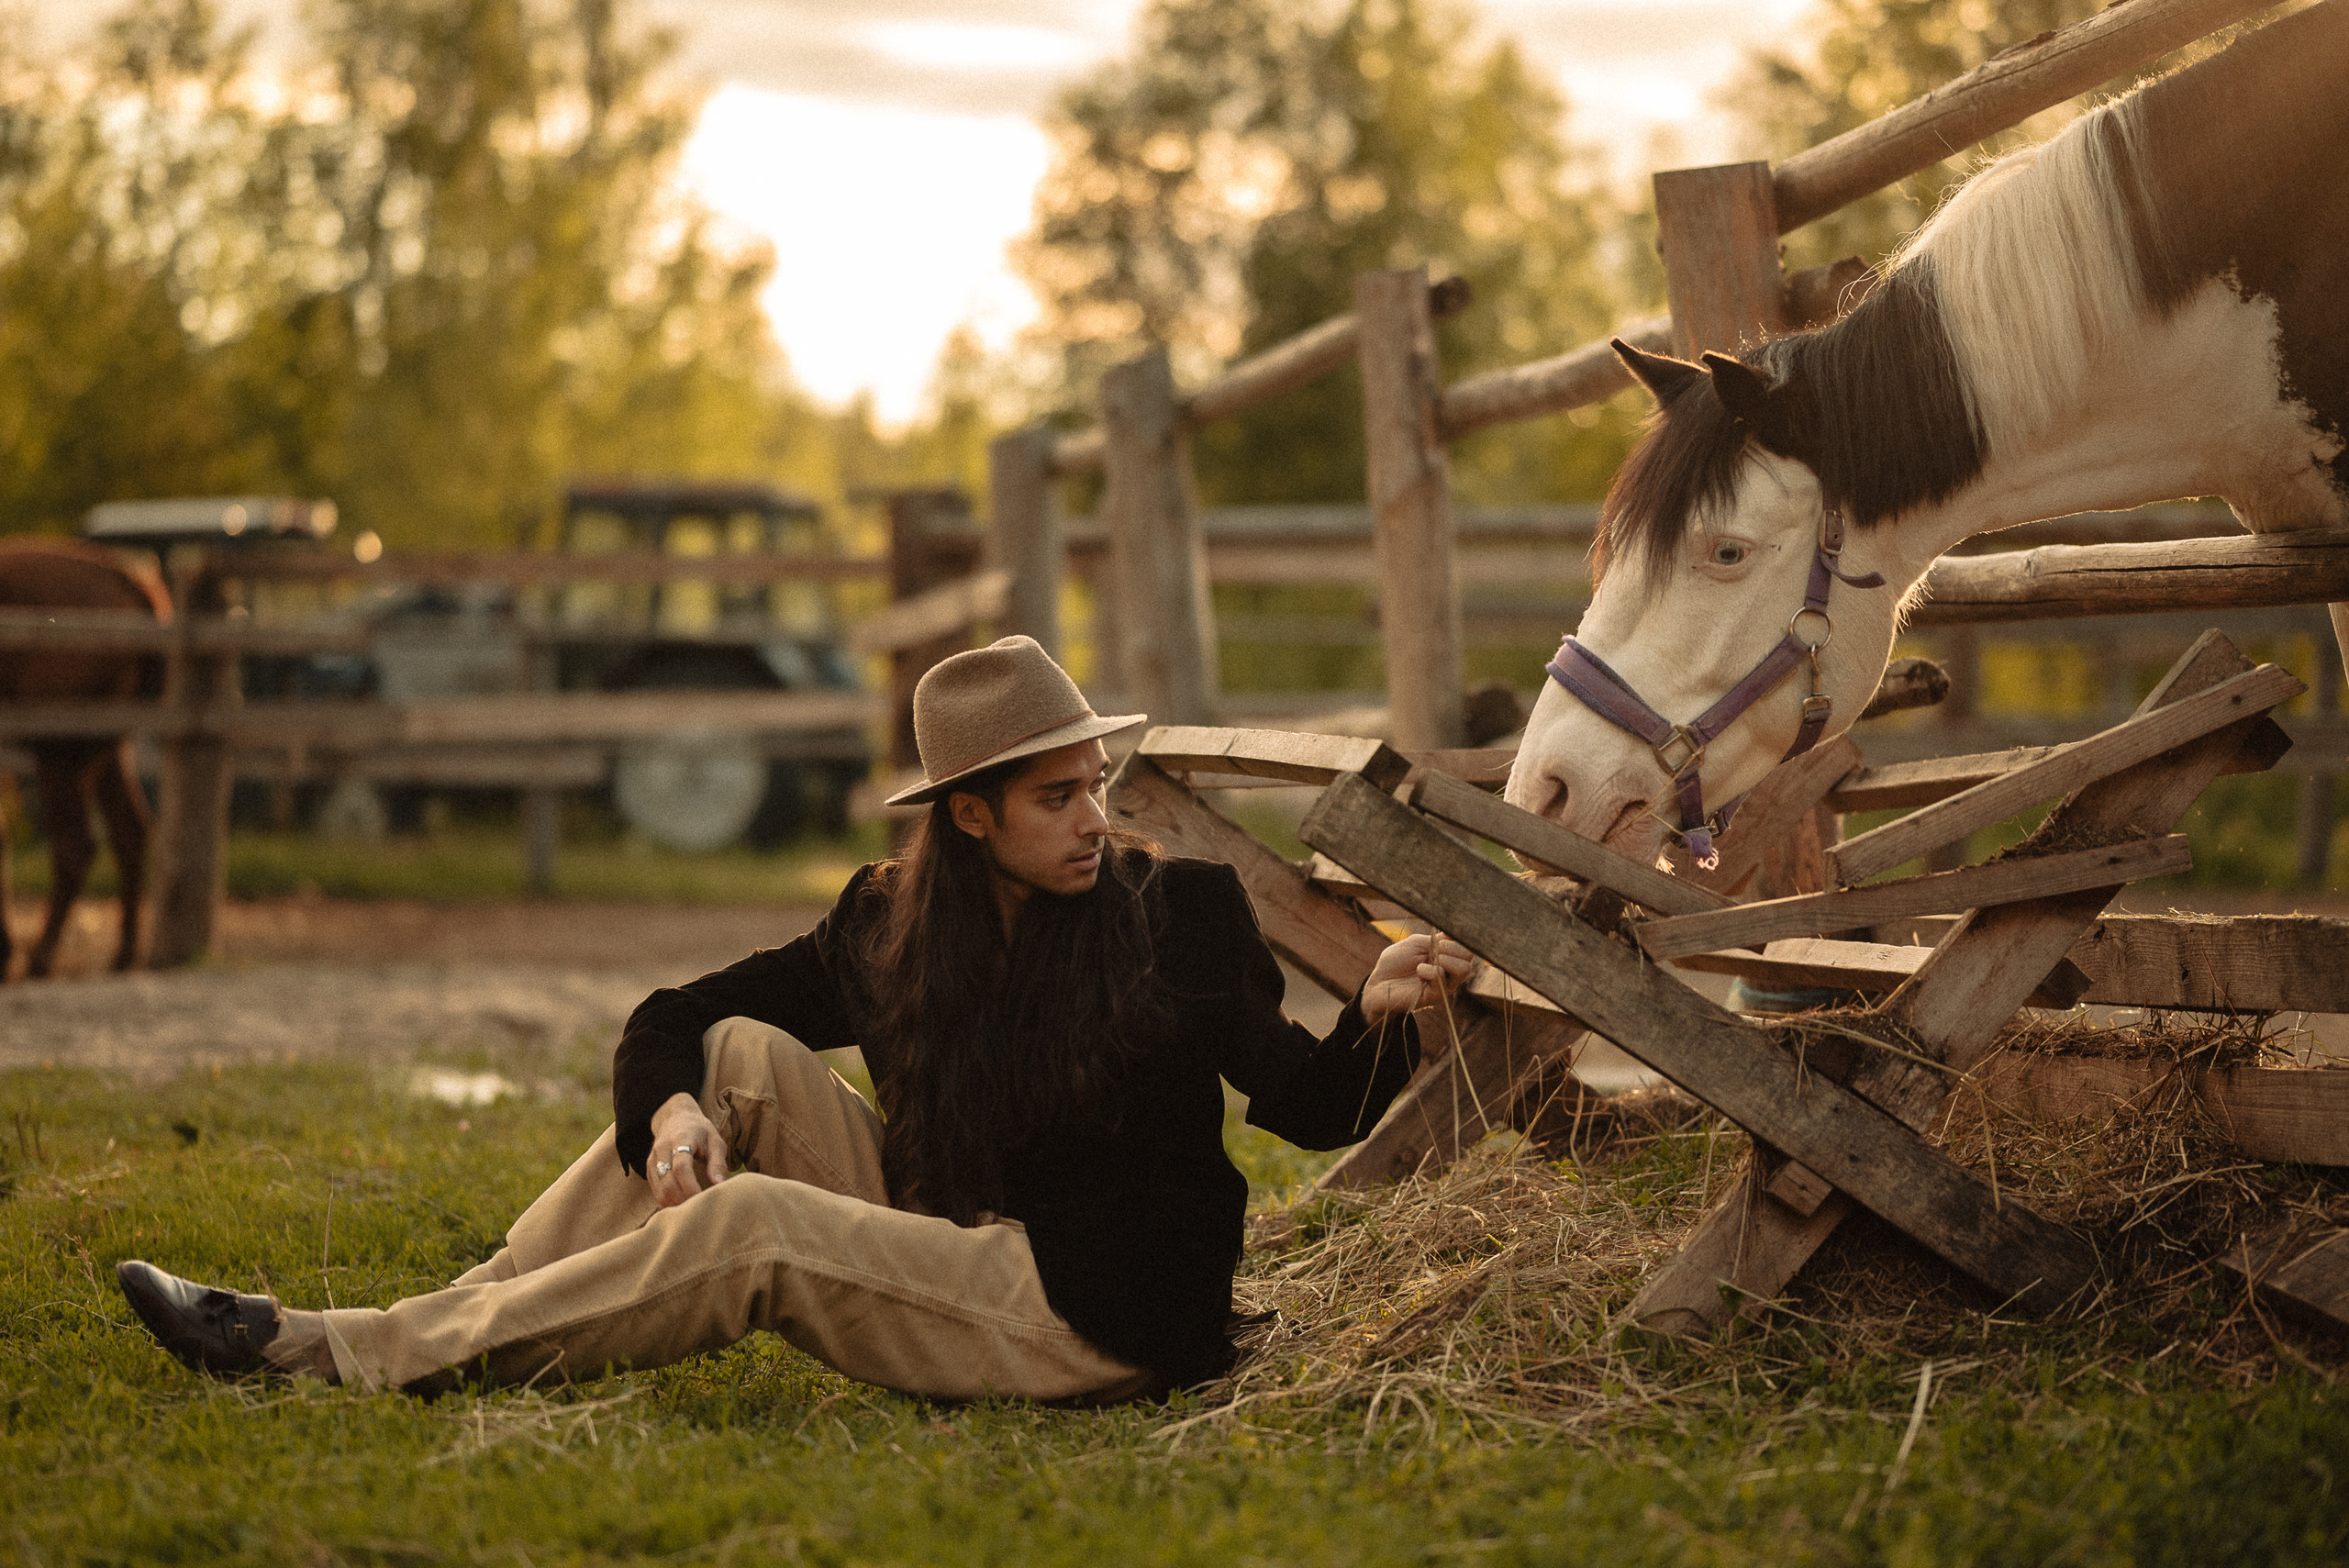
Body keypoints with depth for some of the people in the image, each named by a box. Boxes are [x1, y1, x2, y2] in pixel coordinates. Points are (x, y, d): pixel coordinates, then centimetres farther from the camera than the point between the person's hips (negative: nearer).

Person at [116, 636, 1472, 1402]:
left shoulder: (1180, 912, -7)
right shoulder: (893, 924, 4)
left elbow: (1304, 1104, -10)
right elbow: (671, 1018, 8)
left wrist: (1380, 1020, -31)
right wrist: (671, 1106, -14)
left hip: (1097, 1325, -6)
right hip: (957, 1252, 6)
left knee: (750, 1226, -22)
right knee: (742, 1056, -6)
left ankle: (344, 1355, -18)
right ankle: (479, 1320, -12)